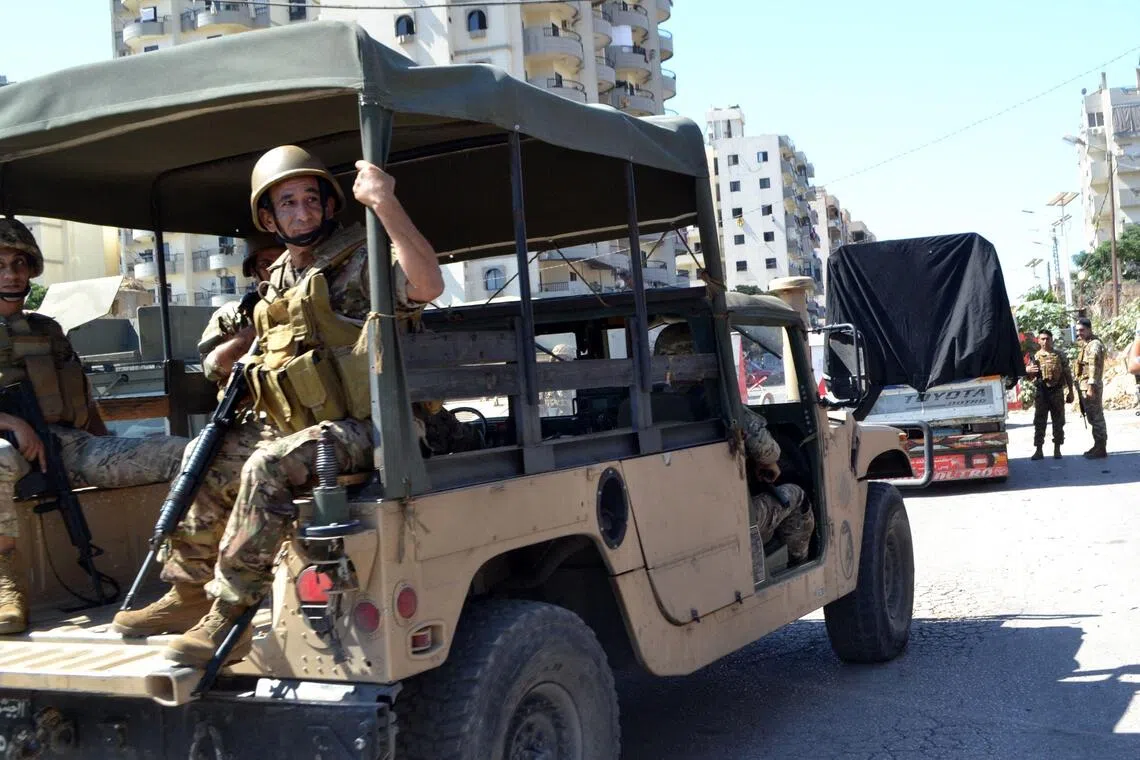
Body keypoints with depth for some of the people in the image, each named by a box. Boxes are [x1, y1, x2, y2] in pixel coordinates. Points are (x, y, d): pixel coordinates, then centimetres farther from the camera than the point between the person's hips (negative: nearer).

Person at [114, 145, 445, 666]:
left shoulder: (360, 262, -10)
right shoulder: (279, 282, 16)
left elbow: (428, 286, -32)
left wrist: (387, 207, -40)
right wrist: (241, 370, 12)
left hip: (367, 428, -9)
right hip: (304, 428, 9)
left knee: (268, 466, -30)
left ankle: (230, 619, -24)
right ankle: (189, 594, 21)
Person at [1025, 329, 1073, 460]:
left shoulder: (1060, 355, 5)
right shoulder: (1036, 356, 6)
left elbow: (1067, 375, 7)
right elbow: (1031, 376, 7)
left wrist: (1070, 392, 3)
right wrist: (1028, 371, -17)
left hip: (1057, 392, 0)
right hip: (1041, 393, 0)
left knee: (1058, 422, 4)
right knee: (1039, 422, -1)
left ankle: (1057, 449, 12)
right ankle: (1038, 450, 3)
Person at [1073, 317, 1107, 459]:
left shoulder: (1094, 344, -13)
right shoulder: (1083, 343, 17)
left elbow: (1094, 367, -21)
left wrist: (1091, 386, -26)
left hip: (1091, 387, -10)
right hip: (1084, 386, 10)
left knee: (1096, 417, -7)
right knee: (1092, 417, 14)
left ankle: (1100, 449, -5)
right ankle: (1098, 446, 22)